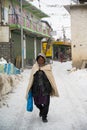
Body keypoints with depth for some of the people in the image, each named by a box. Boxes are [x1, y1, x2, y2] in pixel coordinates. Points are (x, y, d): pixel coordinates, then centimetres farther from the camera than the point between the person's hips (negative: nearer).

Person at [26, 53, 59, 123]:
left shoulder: (47, 67, -2)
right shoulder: (34, 67, 3)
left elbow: (51, 79, 0)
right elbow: (31, 79, 6)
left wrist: (55, 89, -1)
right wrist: (29, 89, 3)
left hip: (46, 88, -2)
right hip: (36, 88, 2)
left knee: (46, 103, -3)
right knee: (37, 102, 11)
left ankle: (44, 116, 16)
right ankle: (41, 110, 44)